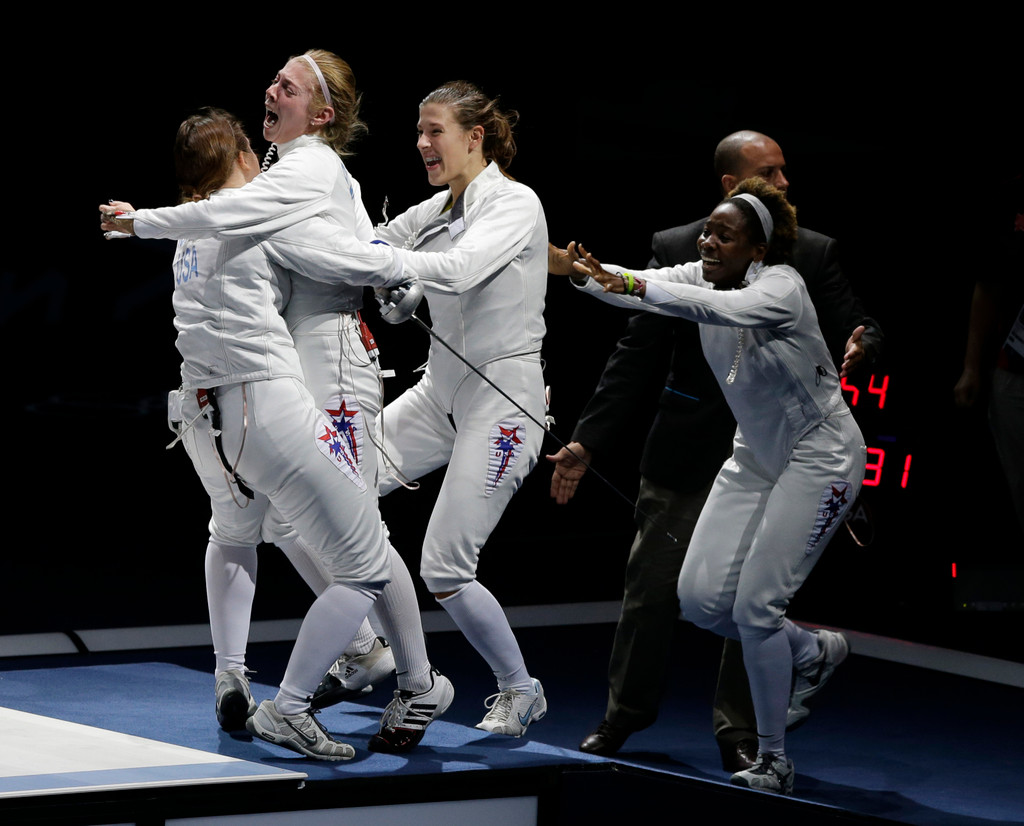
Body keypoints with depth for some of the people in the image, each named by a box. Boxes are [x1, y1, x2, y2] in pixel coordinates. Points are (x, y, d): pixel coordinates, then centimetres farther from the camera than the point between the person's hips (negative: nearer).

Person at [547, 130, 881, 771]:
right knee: (653, 589, 3)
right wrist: (588, 441, -2)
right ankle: (626, 713, 23)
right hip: (687, 453, 0)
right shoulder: (675, 250, -1)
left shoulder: (813, 254, 0)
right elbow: (637, 357, 1)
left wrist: (859, 346, -27)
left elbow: (857, 328, -1)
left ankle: (740, 732, 18)